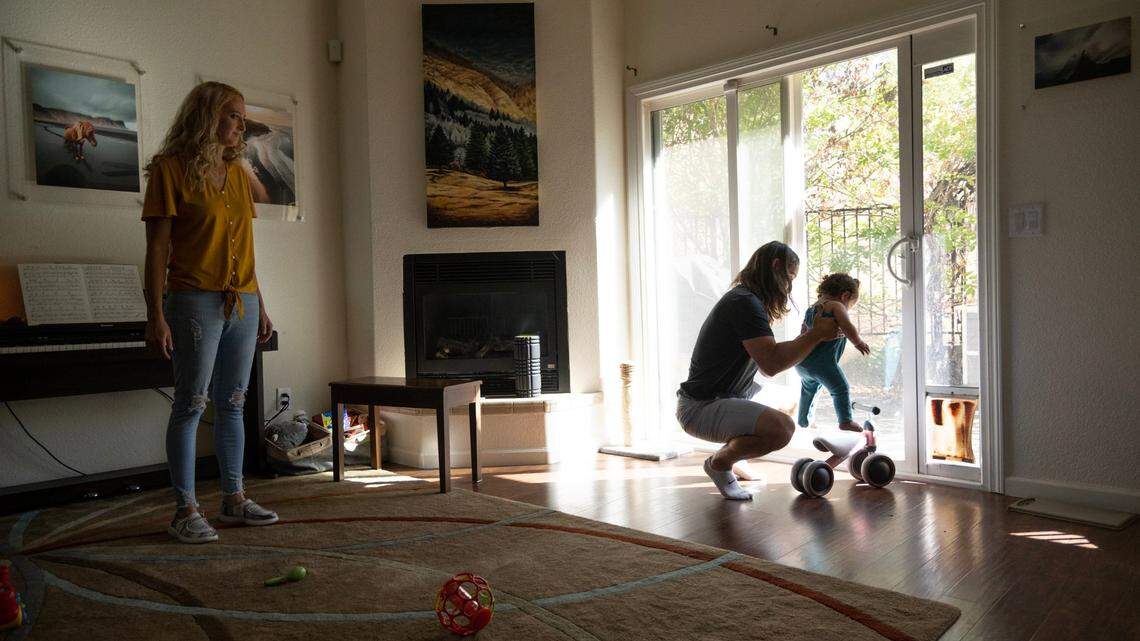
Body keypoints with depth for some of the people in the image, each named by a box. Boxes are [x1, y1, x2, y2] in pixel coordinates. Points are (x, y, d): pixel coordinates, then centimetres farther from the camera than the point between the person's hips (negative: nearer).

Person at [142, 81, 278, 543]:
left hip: (242, 302, 6)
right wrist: (157, 315, -14)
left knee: (232, 404, 10)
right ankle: (186, 511, 7)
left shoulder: (236, 172, 15)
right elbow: (158, 247, -8)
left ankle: (234, 499, 20)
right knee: (191, 405, -2)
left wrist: (260, 306, 15)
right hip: (196, 301, -6)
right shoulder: (170, 167, -3)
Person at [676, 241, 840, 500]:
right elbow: (771, 362, -28)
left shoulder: (747, 299, 15)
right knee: (782, 427, -29)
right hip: (700, 408, -11)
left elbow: (766, 366, 18)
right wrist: (817, 334, -17)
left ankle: (732, 455, 19)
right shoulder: (745, 302, -18)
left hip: (718, 396, 11)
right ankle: (720, 462, -3)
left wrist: (806, 339, 9)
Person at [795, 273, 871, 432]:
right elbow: (848, 328, -19)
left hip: (801, 361, 9)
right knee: (841, 388, 3)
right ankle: (845, 421, 1)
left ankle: (803, 419, 35)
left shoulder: (812, 308, 19)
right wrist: (858, 342, -5)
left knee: (808, 389, 26)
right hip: (821, 361, -8)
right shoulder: (836, 306, -6)